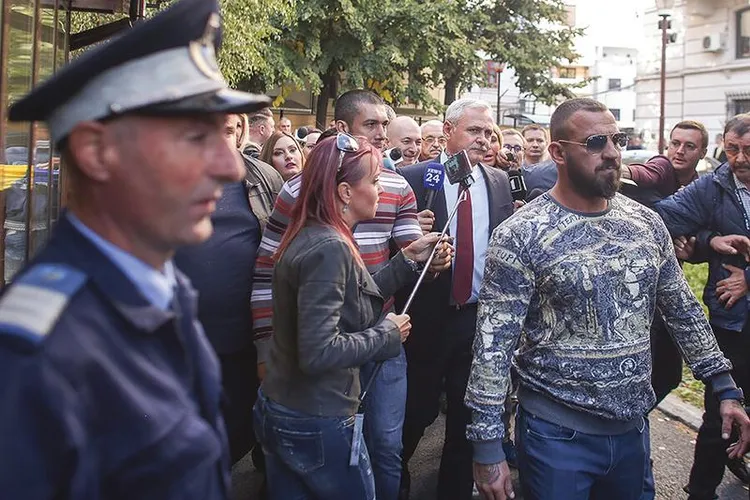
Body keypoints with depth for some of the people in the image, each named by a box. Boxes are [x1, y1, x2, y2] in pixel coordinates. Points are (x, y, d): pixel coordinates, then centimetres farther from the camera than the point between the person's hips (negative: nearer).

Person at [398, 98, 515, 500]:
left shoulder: (500, 182, 5)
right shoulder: (413, 178, -7)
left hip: (482, 316, 3)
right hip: (428, 316, -3)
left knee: (469, 411, 17)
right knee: (417, 409, 12)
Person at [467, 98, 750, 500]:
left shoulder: (647, 223, 2)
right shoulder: (521, 235, -15)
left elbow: (683, 310, 11)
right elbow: (494, 342, -16)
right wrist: (487, 446, -17)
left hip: (634, 427, 5)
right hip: (557, 433, -5)